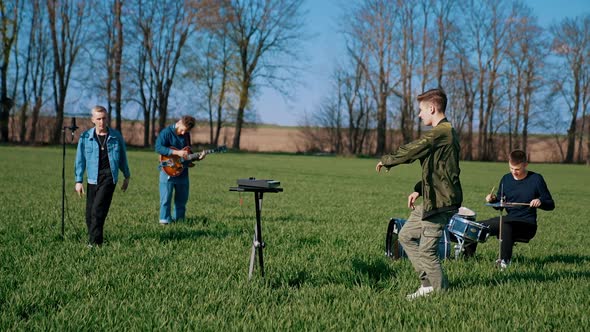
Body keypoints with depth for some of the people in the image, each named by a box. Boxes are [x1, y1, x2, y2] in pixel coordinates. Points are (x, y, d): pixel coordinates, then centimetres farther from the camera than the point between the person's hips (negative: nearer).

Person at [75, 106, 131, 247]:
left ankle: (94, 242, -9)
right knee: (90, 213, 4)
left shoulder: (116, 136, 3)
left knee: (98, 209, -14)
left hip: (109, 177, -2)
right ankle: (95, 239, 20)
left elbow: (122, 157, 14)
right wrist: (78, 181, 2)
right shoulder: (86, 137, 3)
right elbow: (80, 159, 6)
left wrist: (127, 176, 18)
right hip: (93, 178, 2)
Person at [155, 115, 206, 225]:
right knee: (166, 198, -4)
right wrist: (177, 152, -27)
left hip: (182, 172, 7)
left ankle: (179, 219, 22)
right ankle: (165, 220, 4)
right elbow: (158, 148, -22)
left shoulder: (186, 135, 12)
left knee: (182, 199, 11)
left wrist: (197, 157, 2)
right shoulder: (166, 132, -10)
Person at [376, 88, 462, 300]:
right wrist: (419, 189, 13)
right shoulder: (446, 132, 16)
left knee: (426, 251, -5)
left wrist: (386, 161, 4)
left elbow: (410, 152, -13)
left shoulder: (440, 132, -17)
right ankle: (428, 283, 18)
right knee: (406, 236, 16)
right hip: (431, 201, 11)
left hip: (440, 203, -11)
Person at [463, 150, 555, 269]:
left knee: (506, 225, -37)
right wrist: (493, 200, -7)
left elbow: (551, 205, -4)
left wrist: (540, 202, -26)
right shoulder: (506, 179, 6)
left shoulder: (536, 179, -7)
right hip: (509, 219, 6)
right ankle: (468, 254, 20)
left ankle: (504, 261, -33)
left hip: (527, 224, -6)